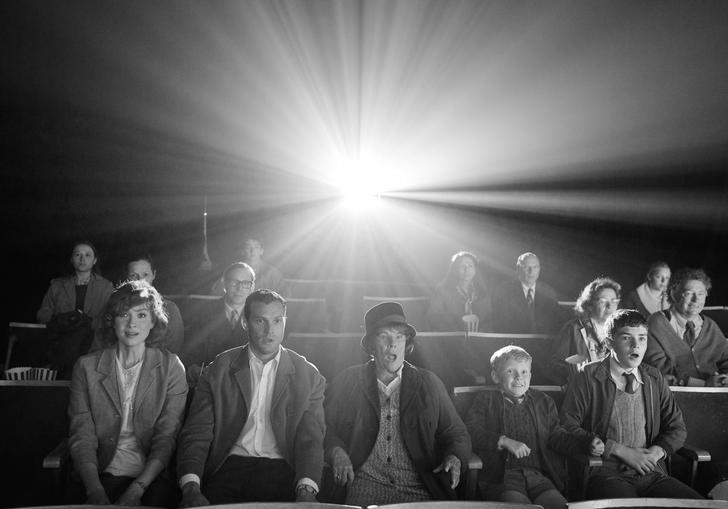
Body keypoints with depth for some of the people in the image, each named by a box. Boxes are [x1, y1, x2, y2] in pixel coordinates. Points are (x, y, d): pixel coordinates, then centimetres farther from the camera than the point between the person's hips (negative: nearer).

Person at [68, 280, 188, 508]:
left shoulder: (170, 367, 5)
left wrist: (136, 490, -16)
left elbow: (167, 437, -2)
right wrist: (95, 491, -16)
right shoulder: (87, 367, 7)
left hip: (153, 476, 0)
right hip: (104, 474, 0)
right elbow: (82, 437, 0)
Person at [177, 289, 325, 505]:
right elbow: (196, 435, 2)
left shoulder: (308, 377, 8)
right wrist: (191, 488, -16)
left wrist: (306, 491, -18)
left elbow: (311, 440, 1)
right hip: (230, 468, 0)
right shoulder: (218, 371, 8)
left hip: (282, 471, 0)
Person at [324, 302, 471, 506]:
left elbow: (456, 435, 15)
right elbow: (323, 427, 10)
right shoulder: (347, 381, 11)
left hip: (418, 490, 2)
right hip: (365, 487, -2)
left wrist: (454, 458, -7)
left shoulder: (429, 384, 13)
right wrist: (336, 452, -11)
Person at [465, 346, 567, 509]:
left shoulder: (544, 401, 25)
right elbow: (470, 432, -1)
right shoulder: (486, 400, 14)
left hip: (539, 475, 3)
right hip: (501, 476, -3)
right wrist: (504, 441, -13)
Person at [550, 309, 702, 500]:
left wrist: (657, 451, -2)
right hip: (606, 474, -5)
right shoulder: (588, 377, 2)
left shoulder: (654, 378, 17)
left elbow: (677, 428, 21)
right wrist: (620, 450, -10)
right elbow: (567, 426, -5)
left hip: (652, 473, 5)